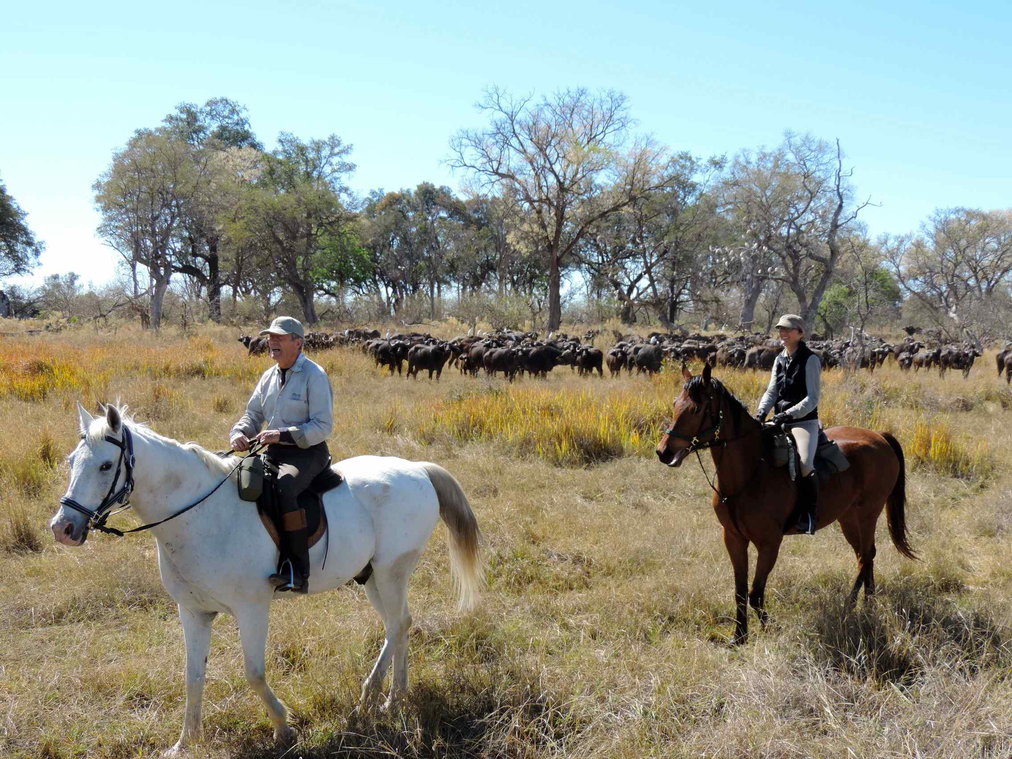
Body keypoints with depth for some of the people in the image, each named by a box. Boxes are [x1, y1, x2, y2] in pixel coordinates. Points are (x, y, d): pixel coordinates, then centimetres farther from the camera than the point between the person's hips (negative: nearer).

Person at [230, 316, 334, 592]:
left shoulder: (314, 375, -8)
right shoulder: (269, 376, 14)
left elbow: (323, 426, -14)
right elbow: (253, 414, 18)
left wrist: (282, 435, -24)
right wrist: (239, 433, -6)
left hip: (308, 452, -8)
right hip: (273, 452, 8)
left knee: (284, 486, -36)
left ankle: (298, 571, -36)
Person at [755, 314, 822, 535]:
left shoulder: (810, 360, -6)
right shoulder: (779, 360, 14)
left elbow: (812, 398, -12)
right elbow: (772, 391, 12)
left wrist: (789, 413, -23)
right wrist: (762, 411, -8)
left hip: (804, 421, -7)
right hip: (780, 422, 8)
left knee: (805, 463, -32)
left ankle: (808, 515, -22)